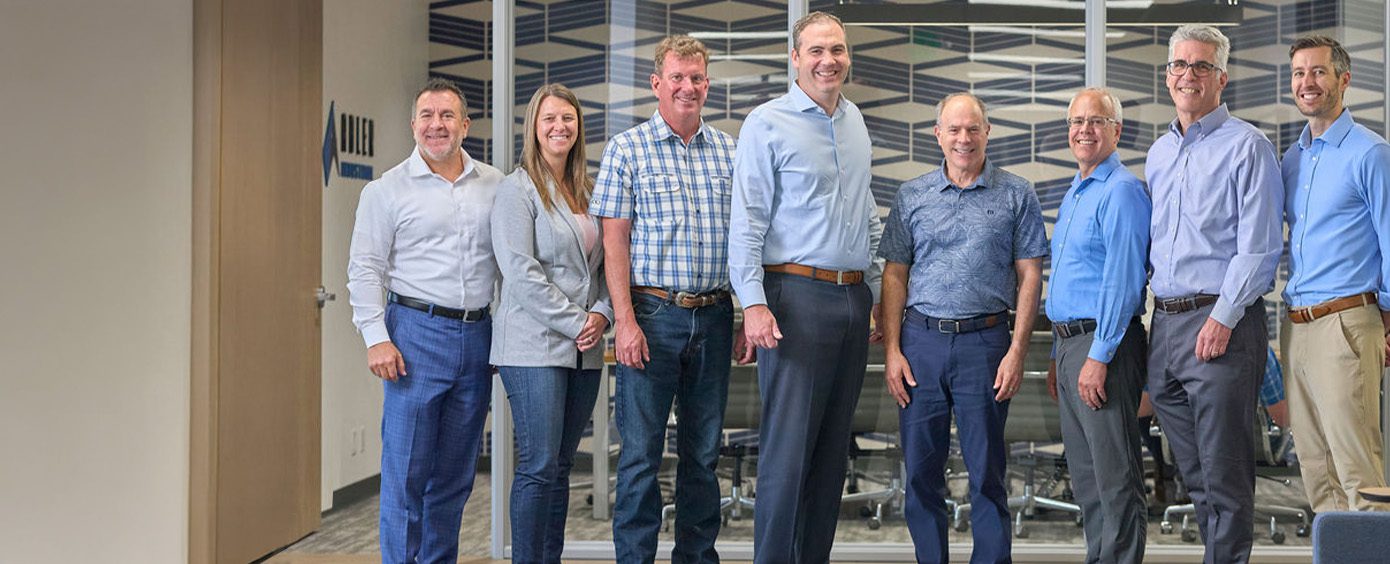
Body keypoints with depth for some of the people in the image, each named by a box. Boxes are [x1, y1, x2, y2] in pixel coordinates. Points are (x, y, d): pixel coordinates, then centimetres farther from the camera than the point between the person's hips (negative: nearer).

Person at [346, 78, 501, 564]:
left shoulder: (494, 185, 11)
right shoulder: (388, 189, 2)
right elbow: (365, 268, -1)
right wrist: (376, 337, -10)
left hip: (477, 337, 4)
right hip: (417, 331, -3)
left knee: (455, 474, 10)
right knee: (406, 469, -4)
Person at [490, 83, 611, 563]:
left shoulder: (588, 191, 16)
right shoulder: (517, 189, -4)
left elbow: (605, 263, 18)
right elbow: (521, 272, -12)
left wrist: (602, 313, -1)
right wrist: (574, 323, -13)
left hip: (584, 349, 6)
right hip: (535, 345, -6)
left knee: (561, 467, 9)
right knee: (539, 466, -8)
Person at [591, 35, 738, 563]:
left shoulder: (728, 151, 11)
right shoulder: (627, 149, 1)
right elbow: (614, 239, -4)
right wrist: (625, 320, -13)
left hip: (714, 316, 4)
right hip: (653, 315, -4)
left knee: (703, 452, 11)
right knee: (641, 452, -1)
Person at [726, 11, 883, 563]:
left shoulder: (855, 121, 15)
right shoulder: (767, 123, -5)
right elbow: (747, 221, -10)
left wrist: (877, 290, 19)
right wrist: (753, 302, -18)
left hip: (853, 299, 7)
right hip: (797, 295, -7)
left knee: (833, 448, 9)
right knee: (788, 447, -7)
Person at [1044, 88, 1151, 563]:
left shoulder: (1122, 191, -12)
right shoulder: (1073, 195, 18)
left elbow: (1122, 280, -19)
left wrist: (1099, 356, -22)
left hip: (1101, 344, -10)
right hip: (1070, 342, 10)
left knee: (1114, 475, -5)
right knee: (1084, 476, 14)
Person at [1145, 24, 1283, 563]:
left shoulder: (1246, 146, -4)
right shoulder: (1158, 153, 17)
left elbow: (1259, 246, -11)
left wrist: (1223, 318, -18)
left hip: (1221, 323, -7)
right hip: (1163, 325, 7)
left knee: (1225, 477, -4)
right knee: (1194, 476, 12)